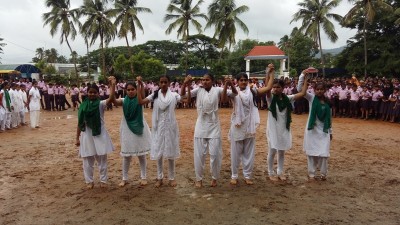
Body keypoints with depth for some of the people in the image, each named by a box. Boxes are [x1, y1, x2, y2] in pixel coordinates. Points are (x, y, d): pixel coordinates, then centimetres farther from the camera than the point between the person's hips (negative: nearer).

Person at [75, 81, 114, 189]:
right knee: (87, 159, 9)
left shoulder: (101, 104, -4)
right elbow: (80, 123, 6)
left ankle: (103, 180, 21)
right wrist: (77, 138, 6)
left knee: (102, 158, 8)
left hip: (99, 134, -2)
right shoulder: (83, 106, 2)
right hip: (87, 135, 2)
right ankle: (89, 181, 23)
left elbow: (111, 98, -23)